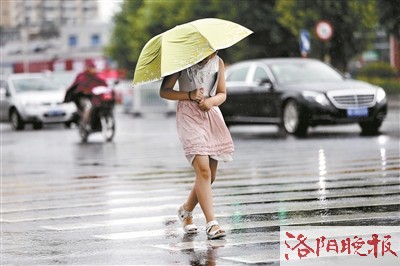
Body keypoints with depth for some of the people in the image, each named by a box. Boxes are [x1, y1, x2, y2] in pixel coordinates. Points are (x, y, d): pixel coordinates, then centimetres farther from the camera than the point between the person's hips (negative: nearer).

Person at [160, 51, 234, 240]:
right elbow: (164, 92, -4)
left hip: (211, 114, 5)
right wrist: (189, 95, -17)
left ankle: (186, 210, 30)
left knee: (210, 175, 5)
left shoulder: (218, 63, 7)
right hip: (188, 116, -5)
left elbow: (222, 94, 13)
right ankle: (211, 224, -20)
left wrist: (211, 101, -10)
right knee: (203, 170, -19)